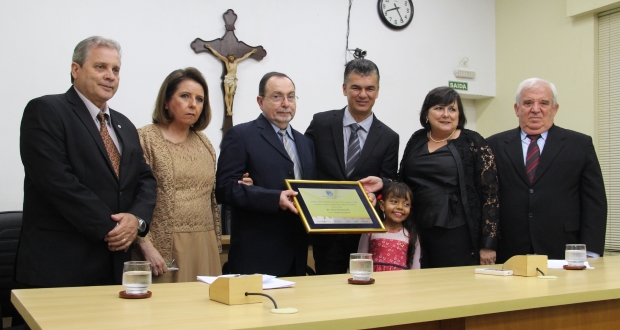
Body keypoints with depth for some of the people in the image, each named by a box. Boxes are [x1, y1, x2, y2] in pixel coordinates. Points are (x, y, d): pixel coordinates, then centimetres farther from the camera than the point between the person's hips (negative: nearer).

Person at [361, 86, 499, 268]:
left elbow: (490, 195, -6)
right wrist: (383, 182, -4)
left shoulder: (473, 143, -4)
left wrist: (488, 244, -8)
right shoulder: (417, 140, 8)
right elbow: (405, 182, 17)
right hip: (420, 235, 4)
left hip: (458, 236, -4)